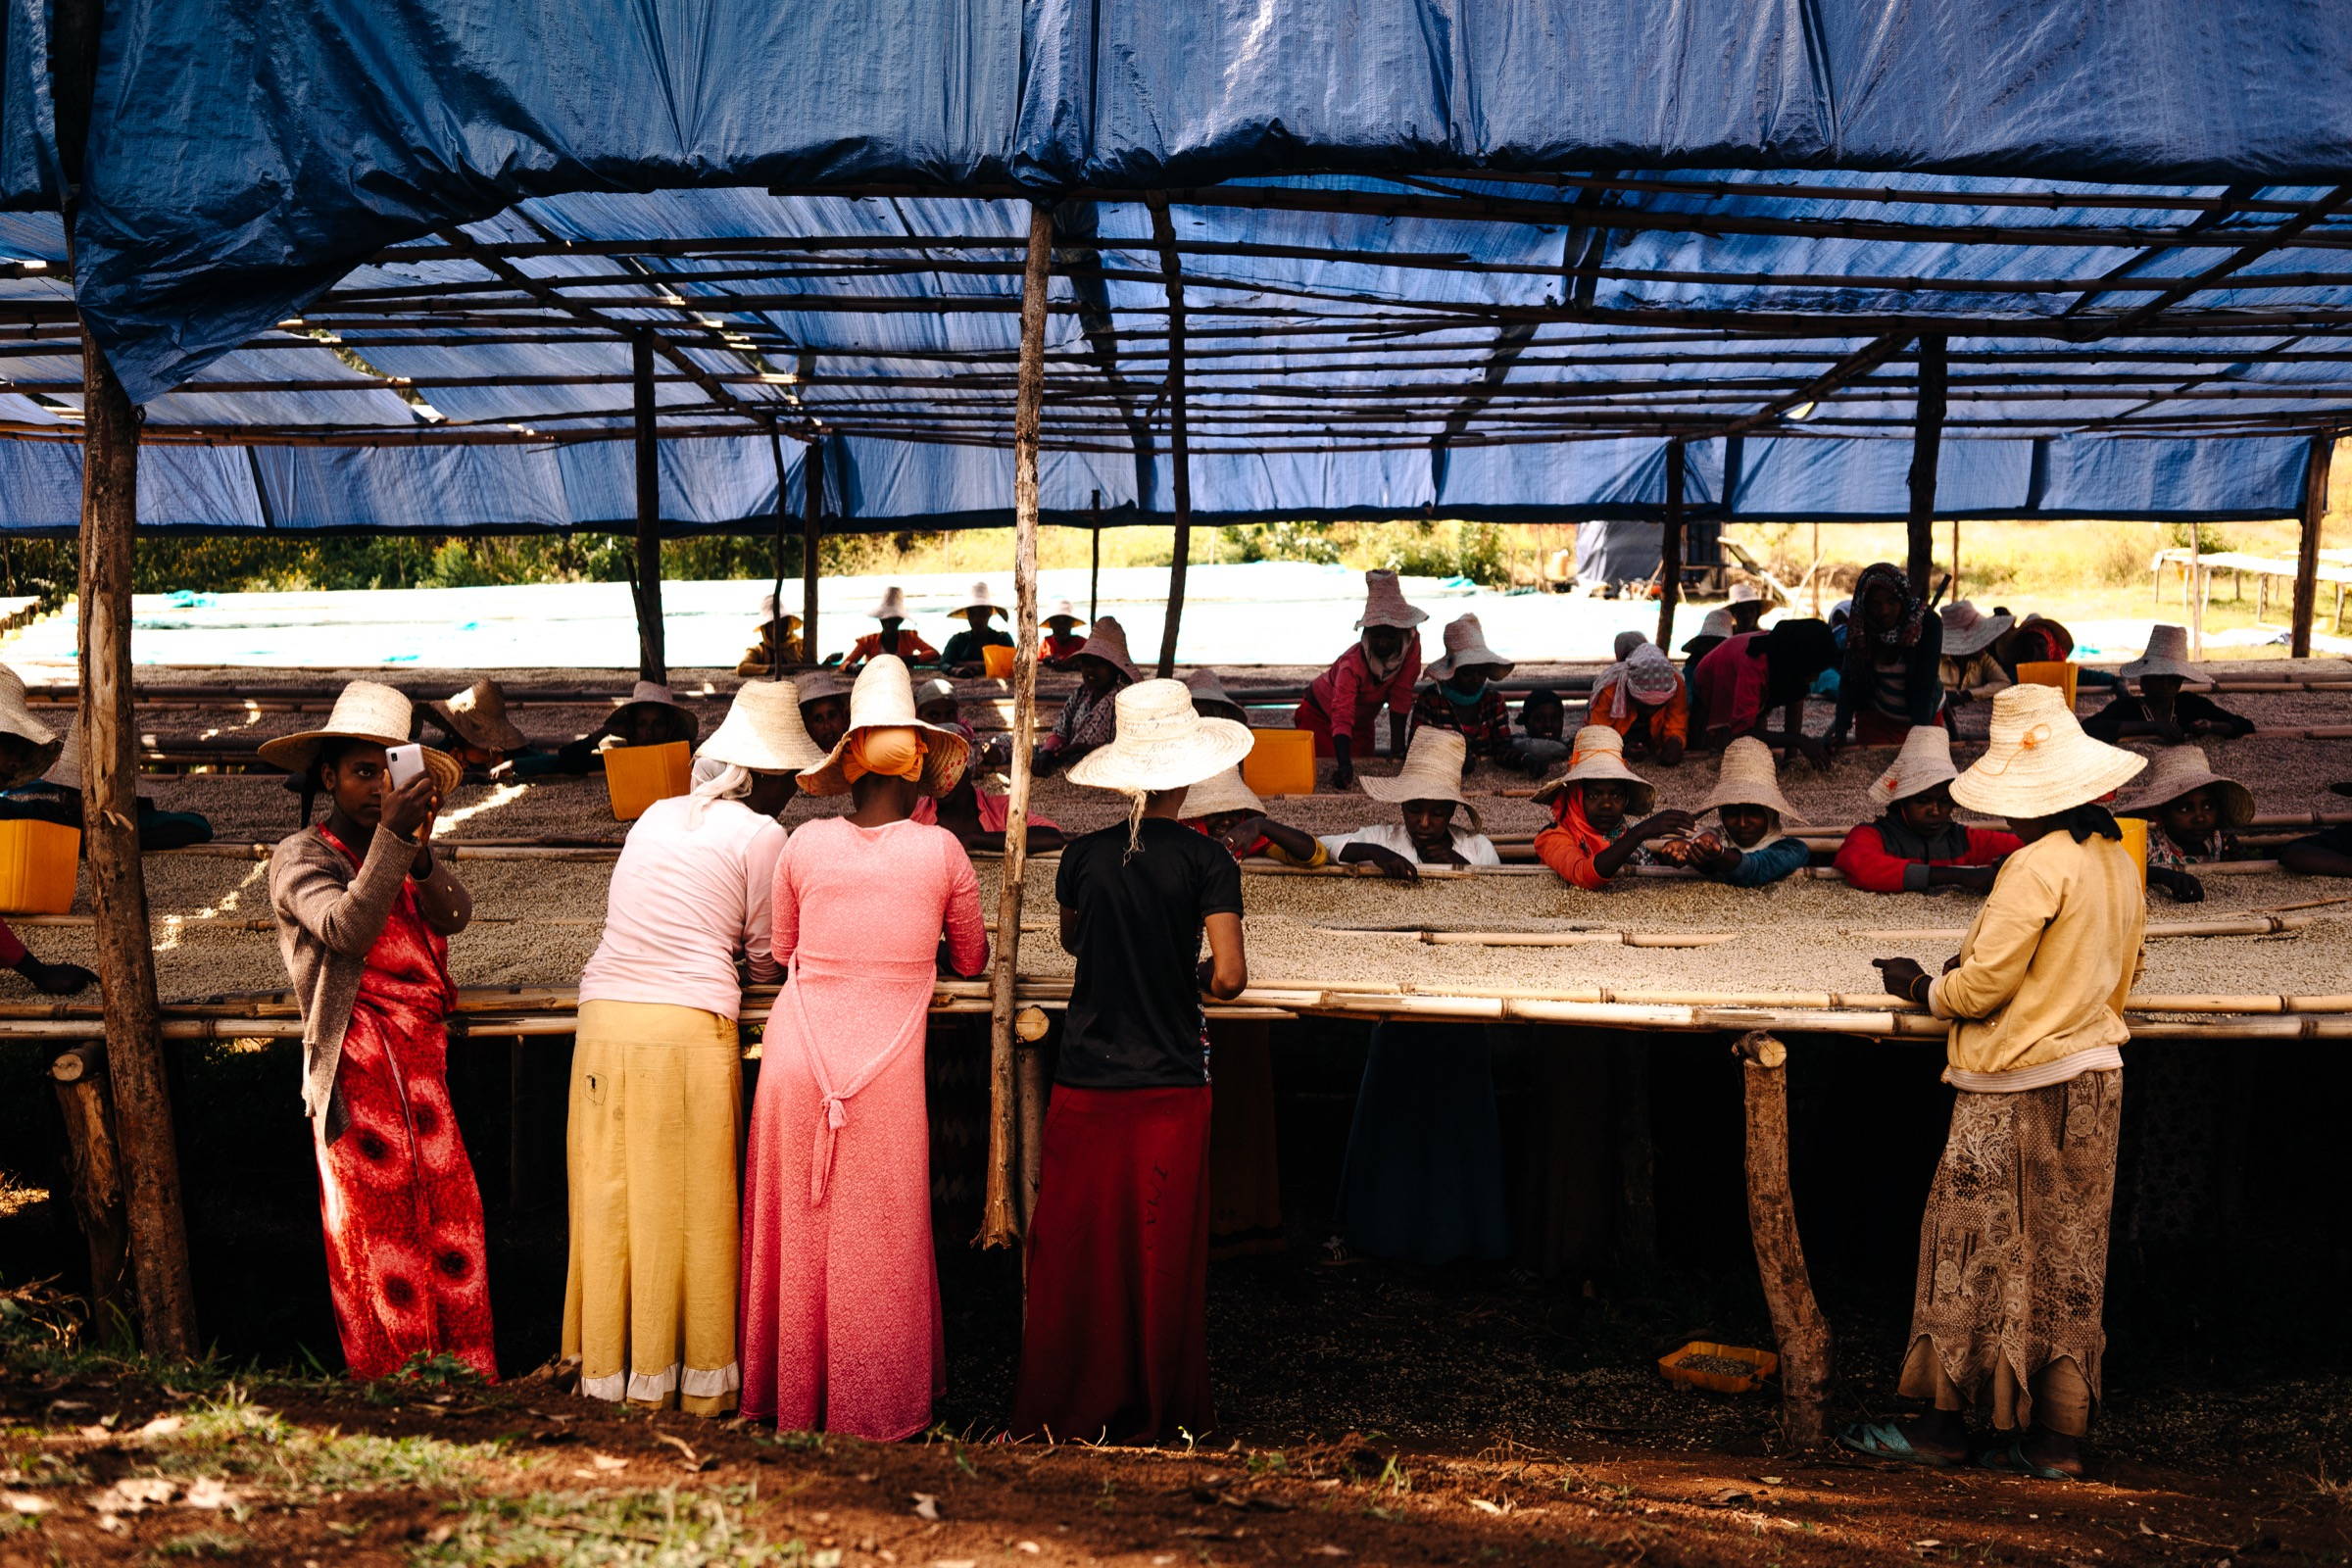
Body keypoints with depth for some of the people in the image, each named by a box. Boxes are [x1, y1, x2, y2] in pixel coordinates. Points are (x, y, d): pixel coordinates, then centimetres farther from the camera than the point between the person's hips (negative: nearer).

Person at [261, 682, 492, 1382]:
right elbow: (346, 929, -18)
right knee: (380, 1227, -4)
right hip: (359, 1060, -6)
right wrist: (391, 834, -23)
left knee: (449, 1214, 2)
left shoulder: (401, 852, 20)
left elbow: (455, 913, 1)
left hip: (422, 1058, 6)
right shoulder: (301, 857, 1)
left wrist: (421, 853, -17)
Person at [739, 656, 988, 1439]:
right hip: (885, 1072, -2)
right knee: (879, 1242, 8)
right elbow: (972, 959, 13)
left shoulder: (804, 845, 2)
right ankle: (875, 1404, 16)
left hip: (796, 1057, 2)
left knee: (796, 1230, 13)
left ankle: (790, 1396, 24)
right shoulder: (940, 851, -2)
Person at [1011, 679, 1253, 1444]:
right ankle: (1155, 1412, 16)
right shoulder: (1206, 861, -7)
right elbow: (1230, 976, -12)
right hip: (1171, 1085, -2)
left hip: (1086, 1084, 2)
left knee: (1077, 1246, 8)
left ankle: (1067, 1411, 14)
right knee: (1162, 1252, 8)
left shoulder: (1085, 855, 1)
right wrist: (1195, 975, 8)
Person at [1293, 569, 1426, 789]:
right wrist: (1345, 765, -60)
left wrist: (1398, 747, -25)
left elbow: (1401, 696, -21)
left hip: (1362, 721, 4)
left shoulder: (1411, 645, -26)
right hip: (1320, 714, -4)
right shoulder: (1352, 664, -39)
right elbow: (1342, 716, -47)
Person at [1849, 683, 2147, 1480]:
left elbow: (1983, 985, -17)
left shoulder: (2037, 866, -18)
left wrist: (1924, 987, 1)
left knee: (1976, 1252, 1)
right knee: (2067, 1259, 10)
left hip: (2017, 1088, -8)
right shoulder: (2118, 862, 8)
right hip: (2093, 1082, 8)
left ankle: (1946, 1422, 9)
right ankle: (2056, 1436, 15)